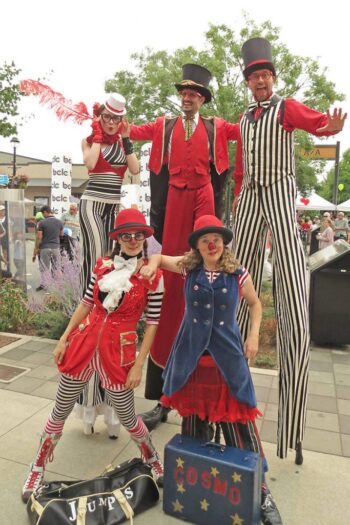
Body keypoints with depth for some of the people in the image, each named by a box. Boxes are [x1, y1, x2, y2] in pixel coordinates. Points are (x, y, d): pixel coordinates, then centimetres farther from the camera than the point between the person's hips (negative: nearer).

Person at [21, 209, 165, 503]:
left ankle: (154, 461, 41)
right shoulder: (102, 266, 1)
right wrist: (64, 339, 7)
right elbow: (86, 304, 9)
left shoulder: (152, 277, -10)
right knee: (60, 412, 14)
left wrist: (138, 365, -8)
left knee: (127, 417, 11)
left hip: (119, 351, -3)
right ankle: (38, 470, 38)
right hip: (84, 343, 4)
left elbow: (152, 323, -7)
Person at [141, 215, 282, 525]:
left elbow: (255, 303, 11)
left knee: (239, 422, 2)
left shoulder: (238, 274, -6)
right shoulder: (188, 268, -3)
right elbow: (160, 257, 14)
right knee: (191, 417, 17)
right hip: (191, 355, 2)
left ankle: (260, 488, 18)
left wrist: (254, 335, 2)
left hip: (227, 356, -2)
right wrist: (152, 266, -8)